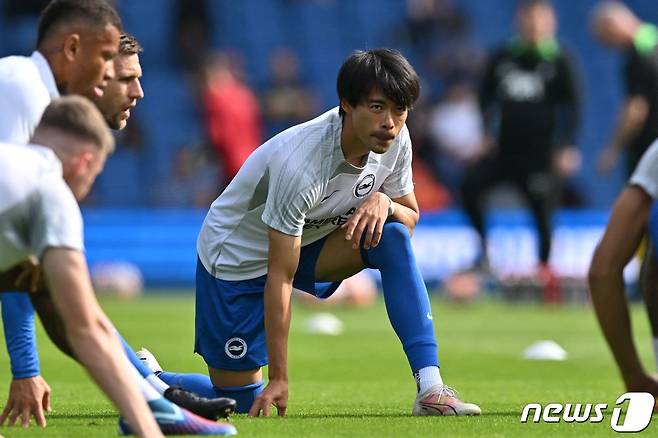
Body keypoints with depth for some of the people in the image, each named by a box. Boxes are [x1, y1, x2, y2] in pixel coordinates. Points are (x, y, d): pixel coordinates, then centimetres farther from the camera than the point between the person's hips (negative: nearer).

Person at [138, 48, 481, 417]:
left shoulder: (395, 139, -16)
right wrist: (279, 379, -29)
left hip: (310, 242, 6)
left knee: (393, 236, -23)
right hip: (238, 257, -6)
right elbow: (280, 278, -31)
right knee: (242, 404, -5)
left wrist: (385, 201, -26)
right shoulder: (300, 165, -36)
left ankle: (430, 387, -25)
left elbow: (410, 218, 0)